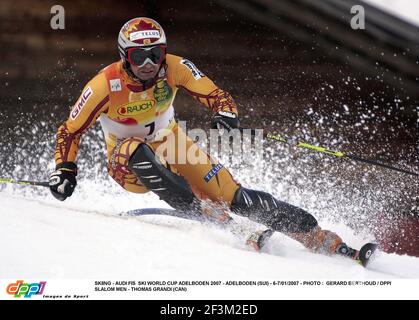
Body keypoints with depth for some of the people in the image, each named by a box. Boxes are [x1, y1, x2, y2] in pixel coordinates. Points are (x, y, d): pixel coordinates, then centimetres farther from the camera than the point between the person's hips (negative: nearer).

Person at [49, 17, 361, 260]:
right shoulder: (105, 85, -24)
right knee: (138, 152, -40)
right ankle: (200, 211, -42)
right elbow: (70, 131, -13)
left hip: (172, 146, 2)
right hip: (128, 164, -1)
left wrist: (226, 114, -34)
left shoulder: (174, 68, -18)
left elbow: (216, 95, -13)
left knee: (235, 197, -15)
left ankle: (323, 241, -16)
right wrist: (64, 170, -24)